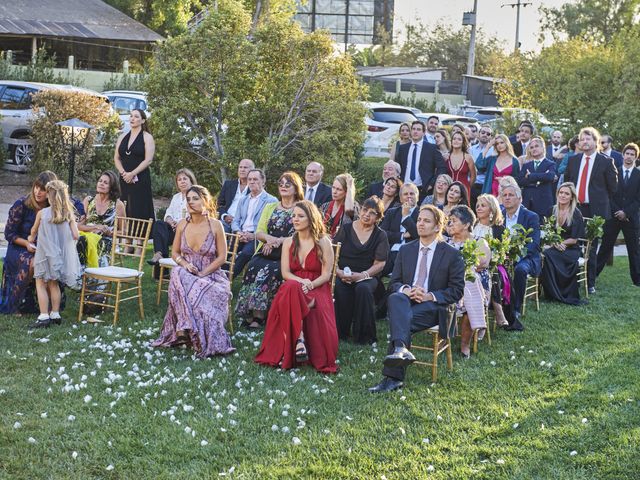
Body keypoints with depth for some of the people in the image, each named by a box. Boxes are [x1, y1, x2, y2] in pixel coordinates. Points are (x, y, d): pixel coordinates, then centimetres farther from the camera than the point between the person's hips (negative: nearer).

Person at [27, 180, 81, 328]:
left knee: (41, 284, 6)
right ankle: (55, 314, 20)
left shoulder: (42, 213, -9)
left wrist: (31, 238, 32)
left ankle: (44, 317, 0)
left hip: (45, 253, -3)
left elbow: (34, 231, 9)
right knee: (54, 284, 18)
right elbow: (75, 235, -9)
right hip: (61, 255, 3)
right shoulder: (69, 214, -6)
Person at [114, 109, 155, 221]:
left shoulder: (147, 137, -1)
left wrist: (132, 174, -14)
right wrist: (123, 173, -6)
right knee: (126, 212, 4)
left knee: (140, 212, -7)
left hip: (141, 180, -5)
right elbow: (116, 158, 11)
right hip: (125, 180, 5)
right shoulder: (123, 137, 15)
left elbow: (148, 160, -10)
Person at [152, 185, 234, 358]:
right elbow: (175, 252, 14)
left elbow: (221, 257, -4)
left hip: (211, 275, -3)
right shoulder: (182, 225, 7)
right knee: (177, 275, -33)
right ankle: (185, 328, -34)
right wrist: (185, 264, -8)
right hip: (186, 272, 3)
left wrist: (202, 273, -14)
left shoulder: (215, 225, -4)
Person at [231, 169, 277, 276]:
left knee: (245, 253, -35)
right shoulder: (243, 200, 24)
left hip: (257, 238, -5)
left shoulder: (271, 201, 5)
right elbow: (235, 221, 20)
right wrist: (239, 233, -4)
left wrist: (254, 235, -16)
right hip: (241, 235, 5)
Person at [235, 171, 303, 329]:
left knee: (271, 270, -31)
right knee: (253, 266, -27)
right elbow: (259, 232, 14)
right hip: (266, 251, 4)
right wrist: (269, 238, -9)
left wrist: (278, 241, -13)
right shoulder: (270, 207, 23)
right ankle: (251, 313, -28)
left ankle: (259, 315, -30)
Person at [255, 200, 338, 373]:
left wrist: (310, 285, -20)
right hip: (293, 287, 2)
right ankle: (299, 339, -42)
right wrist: (301, 282, -16)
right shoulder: (289, 242, 15)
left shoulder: (323, 242, 5)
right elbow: (285, 272, 5)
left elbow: (326, 274, -2)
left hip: (317, 289, -2)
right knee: (291, 288, -37)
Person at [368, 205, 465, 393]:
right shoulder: (406, 250, 17)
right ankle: (401, 348, -57)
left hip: (432, 307, -3)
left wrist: (430, 296, -13)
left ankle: (392, 377, -39)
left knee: (398, 320, -33)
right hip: (406, 300, 3)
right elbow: (393, 283, 15)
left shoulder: (452, 254, 5)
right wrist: (405, 290, -10)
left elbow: (457, 291, 2)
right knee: (395, 298, -36)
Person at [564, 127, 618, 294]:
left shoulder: (606, 161, -1)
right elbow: (567, 181, 19)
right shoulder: (573, 160, 10)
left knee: (591, 248, 0)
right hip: (574, 208, 3)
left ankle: (590, 284, 7)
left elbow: (613, 187, 3)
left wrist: (600, 201, 7)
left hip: (595, 210, -3)